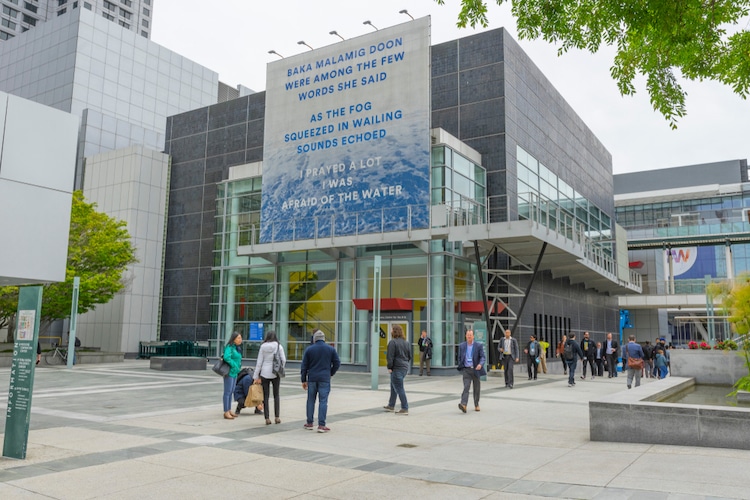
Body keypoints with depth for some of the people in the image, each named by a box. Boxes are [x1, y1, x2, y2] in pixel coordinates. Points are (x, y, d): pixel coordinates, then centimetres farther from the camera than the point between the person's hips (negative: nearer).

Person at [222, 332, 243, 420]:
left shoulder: (236, 348, 13)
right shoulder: (229, 347, -14)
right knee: (228, 392, -6)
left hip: (234, 373, 9)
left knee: (231, 391, 13)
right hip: (229, 372, -9)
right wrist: (235, 366, -22)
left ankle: (229, 410, 22)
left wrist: (238, 368, 10)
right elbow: (226, 357, -30)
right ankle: (226, 412, -3)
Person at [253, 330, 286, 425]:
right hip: (275, 374, 0)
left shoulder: (263, 346, -2)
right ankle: (277, 417, 10)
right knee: (276, 395, 13)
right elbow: (283, 360, -6)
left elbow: (259, 362, -2)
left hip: (264, 373, 0)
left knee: (265, 396, 6)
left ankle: (267, 418, 5)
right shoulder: (278, 346, -3)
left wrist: (256, 377, 2)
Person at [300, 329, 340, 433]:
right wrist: (331, 373, 16)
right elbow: (337, 363, 2)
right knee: (323, 401, 0)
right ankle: (321, 425, -4)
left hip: (312, 379, 1)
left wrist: (304, 380, 9)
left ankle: (309, 423, 19)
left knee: (311, 400, 12)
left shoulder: (309, 349, 3)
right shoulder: (331, 349, 2)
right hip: (325, 379, -1)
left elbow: (304, 366, 4)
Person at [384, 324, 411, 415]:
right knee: (394, 387, 21)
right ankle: (391, 405, 32)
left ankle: (405, 409, -4)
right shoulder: (406, 342, 12)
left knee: (399, 388, -4)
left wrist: (389, 367, -10)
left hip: (397, 368, -9)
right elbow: (410, 356, 15)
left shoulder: (393, 342, -14)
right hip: (405, 367, 9)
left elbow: (390, 356, -16)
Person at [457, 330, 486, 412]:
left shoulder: (479, 345, -2)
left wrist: (480, 364, -26)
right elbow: (459, 358, 16)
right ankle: (463, 405, -27)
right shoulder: (461, 346, 6)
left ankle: (476, 405, 27)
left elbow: (483, 357, -7)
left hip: (475, 369, 0)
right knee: (466, 387, -16)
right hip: (466, 369, 0)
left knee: (476, 388, 10)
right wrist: (460, 367, 13)